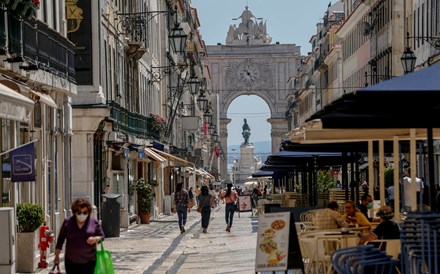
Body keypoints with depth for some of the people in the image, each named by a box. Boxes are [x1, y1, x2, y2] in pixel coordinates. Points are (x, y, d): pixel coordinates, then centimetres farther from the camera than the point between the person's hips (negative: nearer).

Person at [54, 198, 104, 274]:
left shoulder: (94, 222, 0)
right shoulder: (68, 222, 2)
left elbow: (101, 236, 5)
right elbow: (60, 240, 8)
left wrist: (95, 239, -17)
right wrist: (57, 256, 7)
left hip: (88, 261, -1)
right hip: (71, 261, 1)